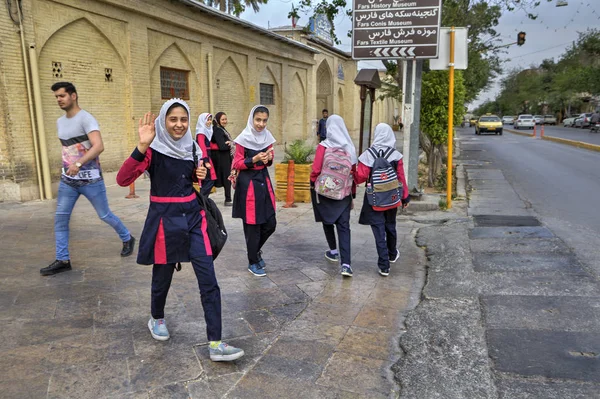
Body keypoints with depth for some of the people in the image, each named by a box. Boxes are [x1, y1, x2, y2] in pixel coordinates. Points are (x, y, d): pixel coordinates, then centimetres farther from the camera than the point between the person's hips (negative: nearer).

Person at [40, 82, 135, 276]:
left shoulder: (85, 119, -15)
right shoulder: (60, 122, 11)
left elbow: (99, 146, -28)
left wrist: (79, 163, -38)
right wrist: (67, 166, 17)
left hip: (90, 179, -7)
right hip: (67, 180, 7)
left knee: (104, 215, 6)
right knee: (60, 219, 1)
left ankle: (127, 239, 29)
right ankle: (62, 260, 8)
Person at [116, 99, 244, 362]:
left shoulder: (191, 147, 4)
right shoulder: (153, 149, -11)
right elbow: (123, 180, -23)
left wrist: (200, 175, -2)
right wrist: (141, 146, -34)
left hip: (193, 217, 4)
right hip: (164, 220, -4)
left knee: (209, 281, -3)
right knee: (163, 276, 14)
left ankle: (215, 344, 2)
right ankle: (157, 319, 45)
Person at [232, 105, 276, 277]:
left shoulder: (267, 137, 5)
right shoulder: (243, 138, -12)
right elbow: (237, 164, -9)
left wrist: (269, 159, -8)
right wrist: (254, 159, -23)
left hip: (264, 180, 6)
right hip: (248, 183, -6)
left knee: (270, 223, 7)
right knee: (252, 225, 2)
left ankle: (256, 250, 34)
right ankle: (253, 263, 18)